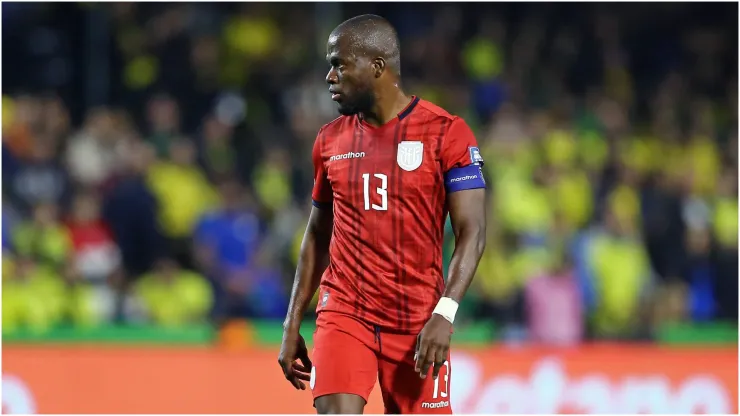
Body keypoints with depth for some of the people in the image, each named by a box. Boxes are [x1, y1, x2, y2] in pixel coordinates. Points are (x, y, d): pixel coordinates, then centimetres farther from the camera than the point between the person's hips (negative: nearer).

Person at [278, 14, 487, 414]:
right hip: (344, 309, 2)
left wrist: (444, 314, -22)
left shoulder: (445, 133, -5)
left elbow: (472, 233, -9)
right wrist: (292, 325, 12)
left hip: (417, 319, -2)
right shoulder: (330, 140, 9)